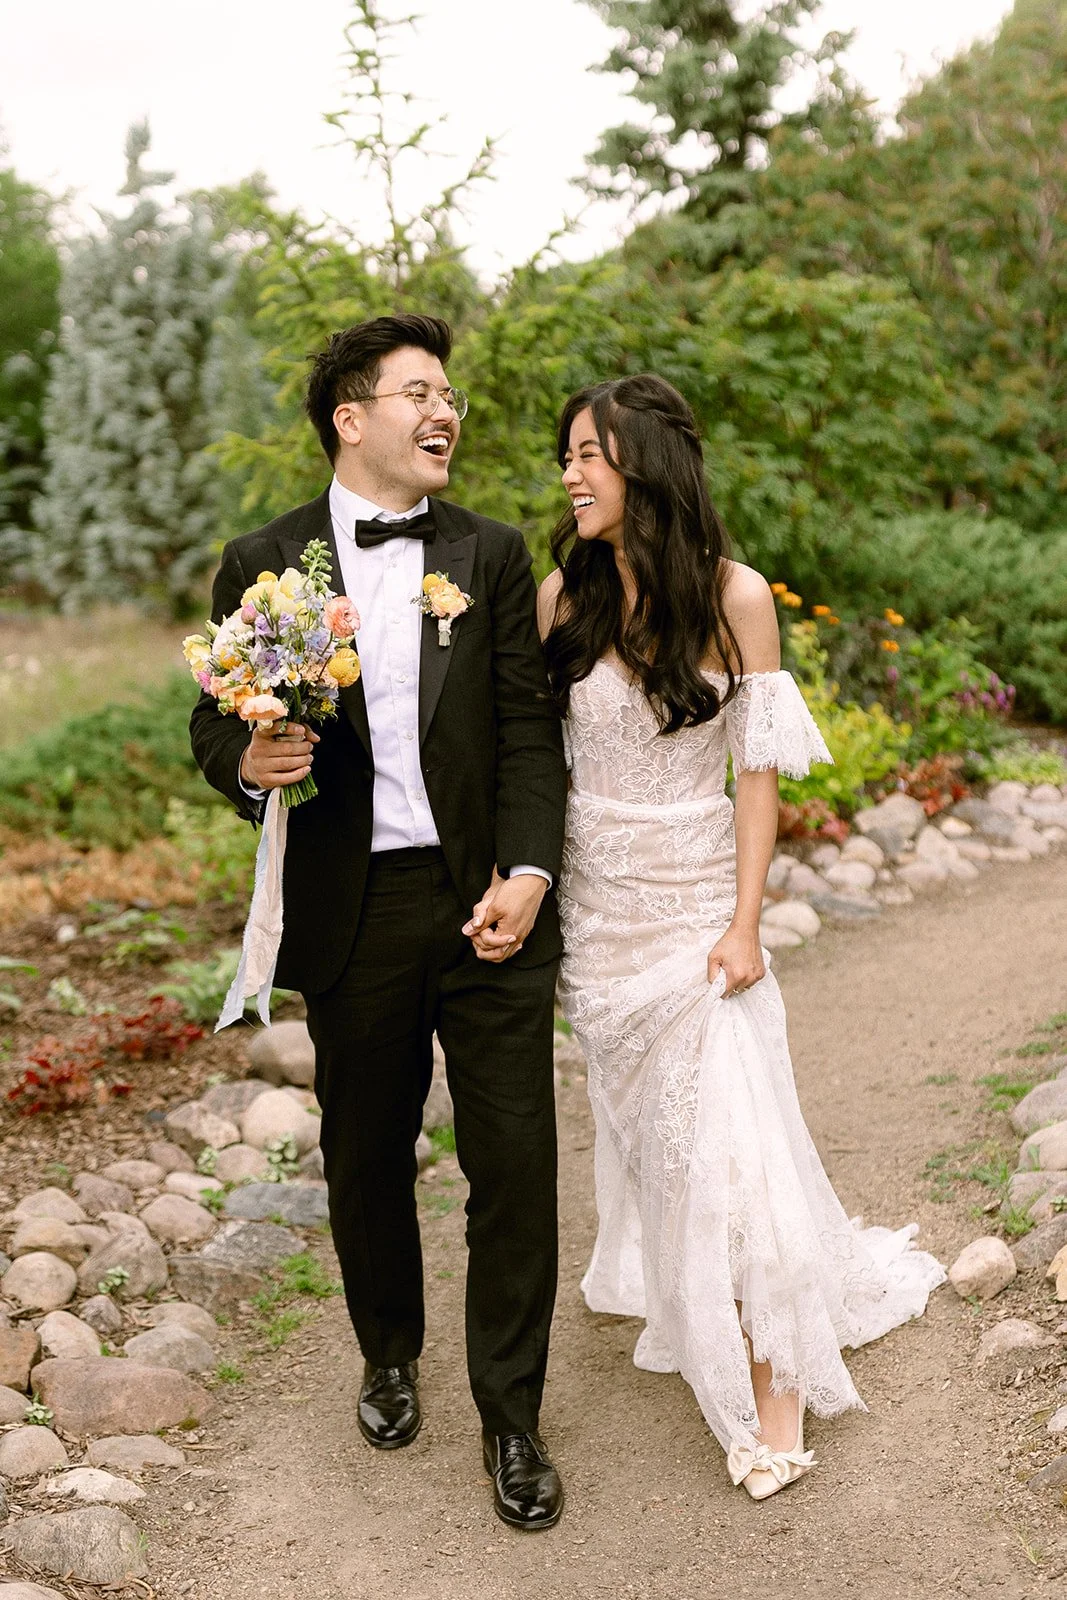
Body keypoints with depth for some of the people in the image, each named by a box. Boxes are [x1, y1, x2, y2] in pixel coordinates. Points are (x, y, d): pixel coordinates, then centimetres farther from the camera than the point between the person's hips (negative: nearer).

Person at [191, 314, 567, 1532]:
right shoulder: (263, 563, 2)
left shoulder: (493, 556, 5)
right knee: (366, 1159, 15)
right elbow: (215, 719, 6)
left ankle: (510, 1416, 20)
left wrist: (529, 872, -12)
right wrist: (248, 764, -18)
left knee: (515, 1160, 2)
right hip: (352, 917, 0)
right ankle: (390, 1355, 41)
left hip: (487, 905, 0)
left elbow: (529, 731, 0)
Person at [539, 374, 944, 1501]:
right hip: (596, 899, 3)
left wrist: (744, 923, -10)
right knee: (639, 1111, 13)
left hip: (697, 898, -3)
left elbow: (758, 771, -6)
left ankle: (773, 1378, 9)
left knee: (723, 1123, -5)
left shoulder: (734, 596, -9)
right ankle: (677, 1302, 35)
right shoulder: (562, 594, -2)